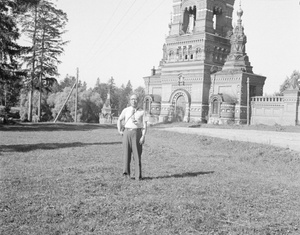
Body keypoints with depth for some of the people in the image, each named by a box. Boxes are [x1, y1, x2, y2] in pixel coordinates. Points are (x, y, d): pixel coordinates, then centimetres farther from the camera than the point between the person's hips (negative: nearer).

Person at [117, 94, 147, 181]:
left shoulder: (142, 112, 5)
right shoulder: (126, 110, 9)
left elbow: (144, 125, 0)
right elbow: (119, 120, 19)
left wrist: (143, 136, -10)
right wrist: (119, 131, 8)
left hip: (137, 132, -1)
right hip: (127, 132, 1)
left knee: (137, 154, -2)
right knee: (126, 153, 1)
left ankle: (138, 175, 2)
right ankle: (126, 173, 12)